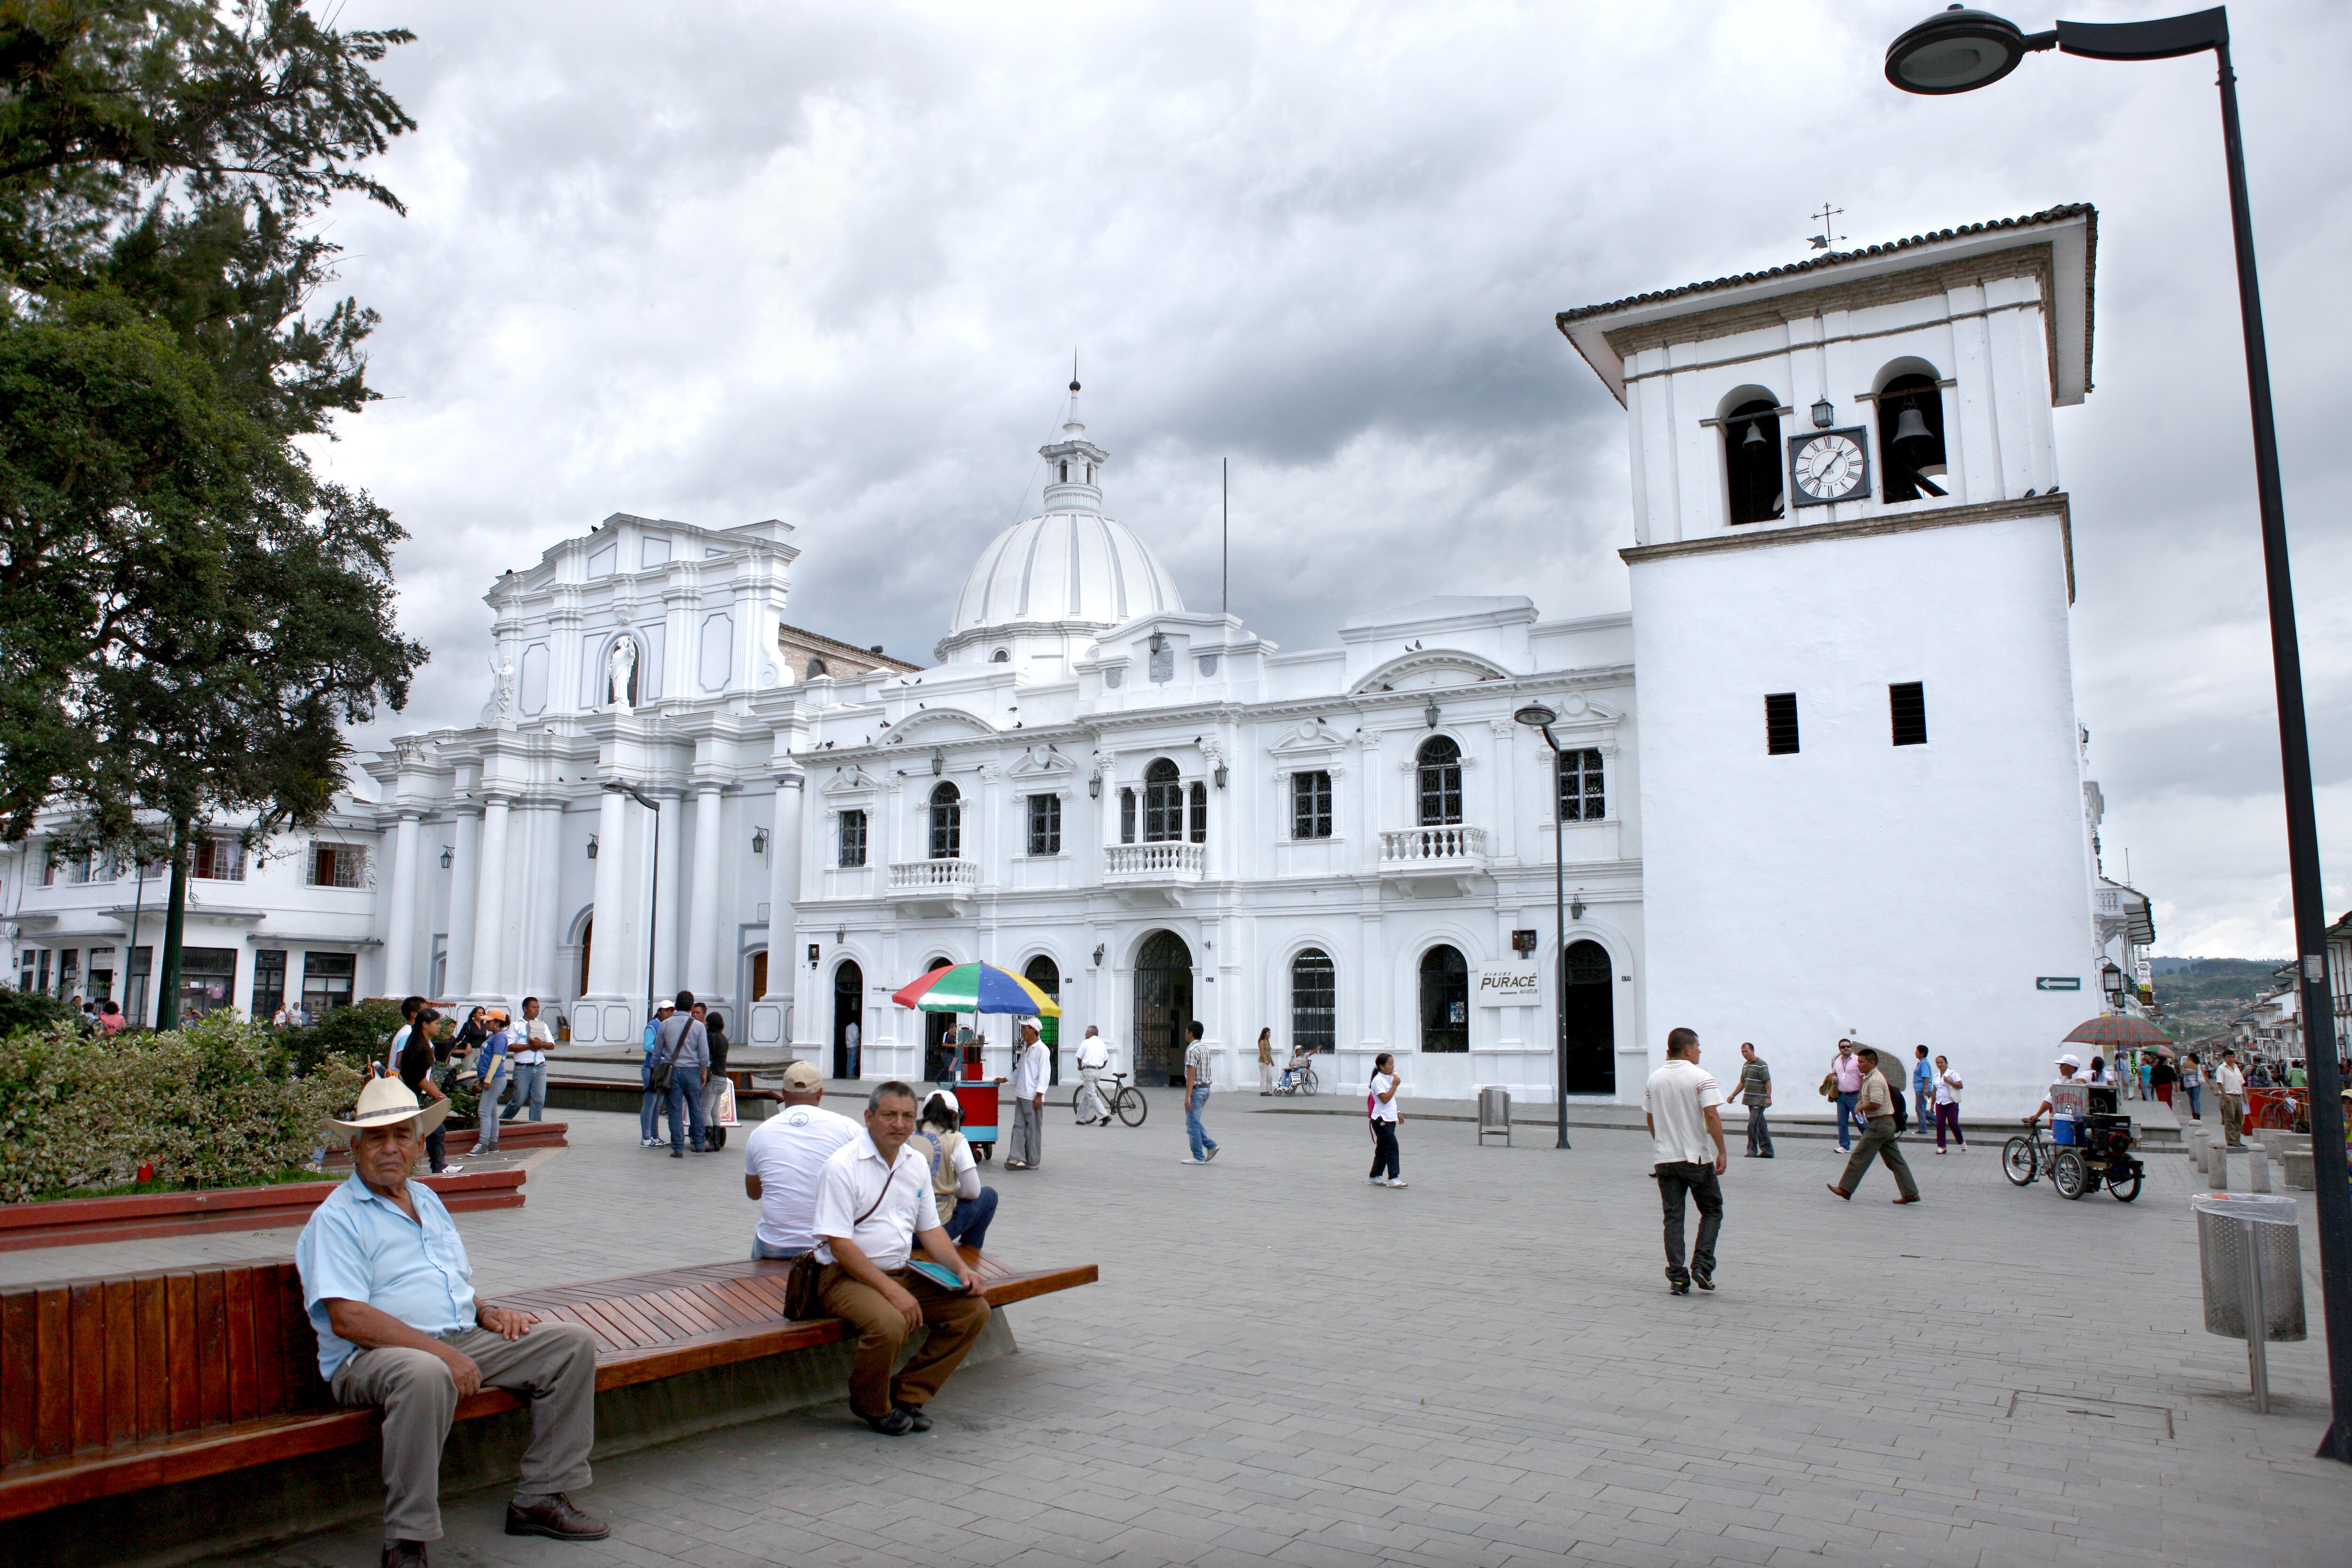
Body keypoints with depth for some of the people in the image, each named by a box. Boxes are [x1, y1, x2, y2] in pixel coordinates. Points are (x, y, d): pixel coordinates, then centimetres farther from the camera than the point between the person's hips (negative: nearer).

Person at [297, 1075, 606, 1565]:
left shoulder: (428, 1202, 20)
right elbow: (347, 1318, -17)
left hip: (465, 1341, 8)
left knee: (573, 1343, -4)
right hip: (372, 1357, -8)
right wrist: (441, 1351, -23)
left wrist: (489, 1313, 6)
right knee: (426, 1375, -41)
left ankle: (539, 1498, 0)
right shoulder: (335, 1219, -5)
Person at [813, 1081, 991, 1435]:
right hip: (847, 1277, -7)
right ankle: (872, 1407, -3)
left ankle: (908, 1395, 5)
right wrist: (892, 1291, -25)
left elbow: (930, 1229, 18)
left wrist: (961, 1268, -1)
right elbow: (839, 1245, -19)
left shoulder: (916, 1164, 10)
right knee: (890, 1323, -35)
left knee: (974, 1309, -8)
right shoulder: (842, 1166, -13)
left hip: (902, 1273, 7)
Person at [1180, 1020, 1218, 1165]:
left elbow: (1192, 1074, -21)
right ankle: (1211, 1145, 10)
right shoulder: (1205, 1049, 12)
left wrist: (1188, 1096, -22)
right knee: (1194, 1122, 19)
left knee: (1192, 1124, -1)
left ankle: (1198, 1157, 2)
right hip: (1206, 1088, 9)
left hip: (1196, 1089, -9)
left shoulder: (1191, 1050, -16)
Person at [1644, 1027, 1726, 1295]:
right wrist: (1722, 1152, -12)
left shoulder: (1654, 1079, 8)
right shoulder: (1701, 1077, -9)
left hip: (1664, 1159, 4)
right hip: (1697, 1158, -4)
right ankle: (1702, 1266, 0)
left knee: (1673, 1217, 6)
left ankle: (1678, 1278, 4)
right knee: (1712, 1211, 12)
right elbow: (1712, 1116, -17)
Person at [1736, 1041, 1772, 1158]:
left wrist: (1768, 1097, -23)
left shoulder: (1761, 1064, -9)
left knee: (1752, 1124, -14)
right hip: (1750, 1100, 8)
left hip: (1759, 1100, -8)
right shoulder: (1745, 1065, 15)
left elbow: (1768, 1081, -15)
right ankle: (1767, 1151, 17)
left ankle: (1752, 1151, -8)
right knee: (1760, 1126, 11)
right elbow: (1743, 1083, 24)